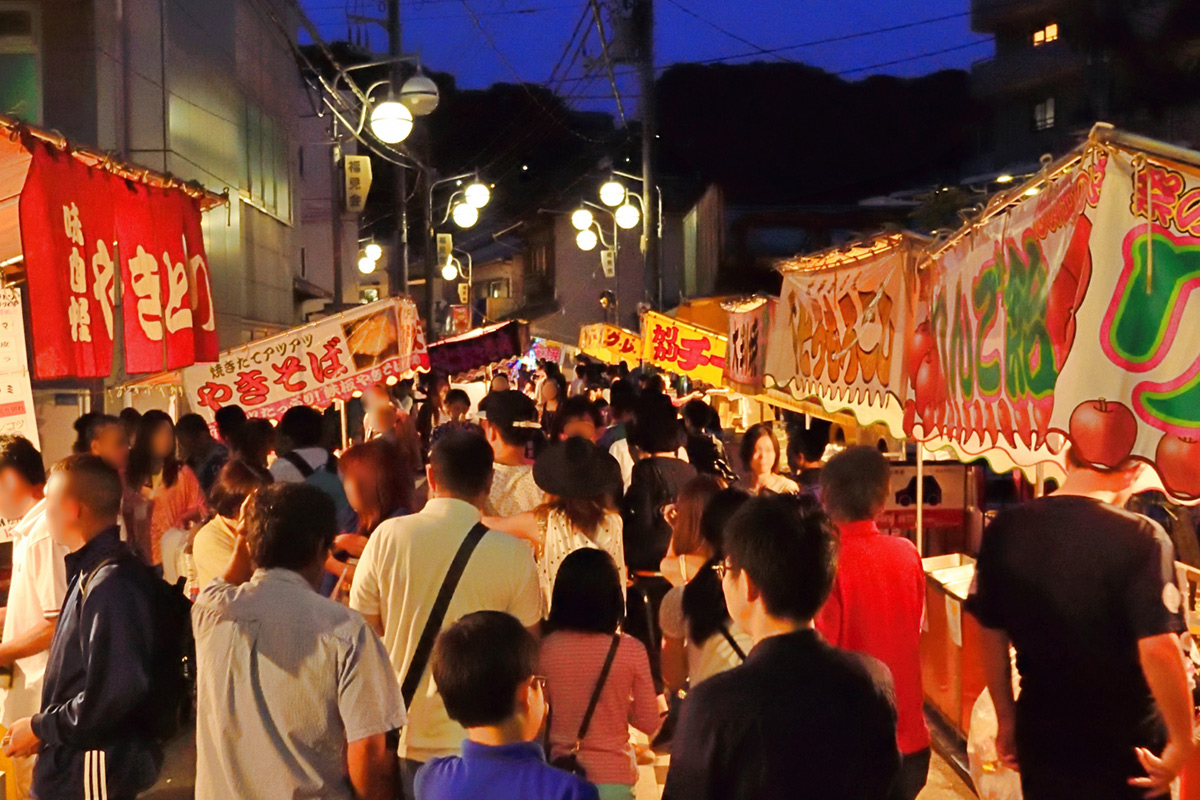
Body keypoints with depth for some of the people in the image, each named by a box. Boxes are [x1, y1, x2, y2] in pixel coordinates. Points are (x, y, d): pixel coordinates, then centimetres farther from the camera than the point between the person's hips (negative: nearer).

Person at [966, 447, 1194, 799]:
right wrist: (1182, 742, -13)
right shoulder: (1141, 539, -20)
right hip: (1125, 749, -3)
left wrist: (1006, 718, 11)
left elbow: (992, 636, 0)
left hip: (1040, 739, 4)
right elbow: (1158, 650, -26)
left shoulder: (1006, 529, -7)